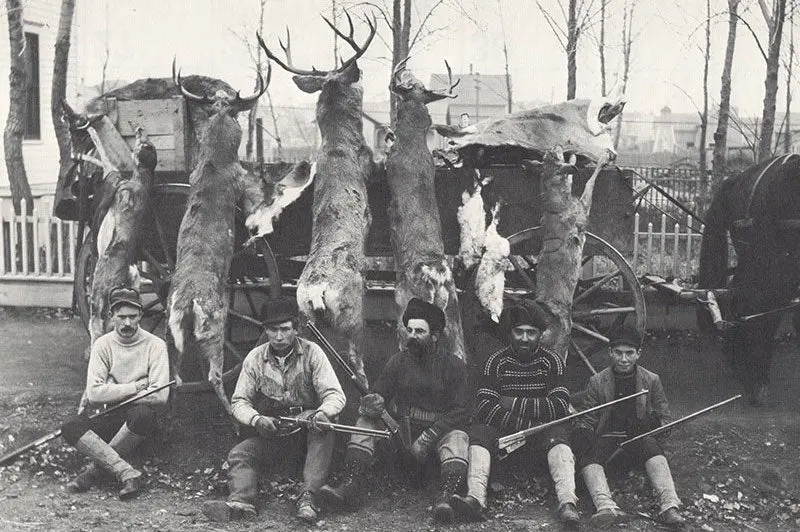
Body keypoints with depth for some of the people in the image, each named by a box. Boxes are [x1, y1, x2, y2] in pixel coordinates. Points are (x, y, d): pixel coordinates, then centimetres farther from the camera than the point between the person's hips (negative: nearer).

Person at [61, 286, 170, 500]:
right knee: (70, 429, -25)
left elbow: (160, 395, -17)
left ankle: (95, 468, -19)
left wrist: (113, 393, -11)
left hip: (138, 413, -2)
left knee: (142, 415, -37)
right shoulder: (103, 344, 2)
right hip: (105, 414, 3)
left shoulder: (155, 345, -5)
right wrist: (134, 388, -14)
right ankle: (127, 472, -33)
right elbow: (94, 393, -9)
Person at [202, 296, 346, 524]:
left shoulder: (311, 353, -6)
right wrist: (256, 419, -22)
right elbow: (239, 401, 1)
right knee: (239, 454, -19)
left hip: (307, 425, -3)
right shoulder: (255, 358, 1)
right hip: (269, 428, 3)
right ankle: (241, 501, -40)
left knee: (324, 433, -34)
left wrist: (323, 413, -35)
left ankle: (308, 497, -42)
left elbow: (335, 394, -11)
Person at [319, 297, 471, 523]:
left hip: (441, 430, -3)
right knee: (366, 420, -17)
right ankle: (349, 487, -29)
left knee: (457, 437, -34)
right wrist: (373, 402, -23)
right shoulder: (399, 360, 5)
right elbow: (379, 394, 5)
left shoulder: (453, 365, -4)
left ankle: (445, 497, -49)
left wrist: (427, 438, -19)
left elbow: (461, 411, -10)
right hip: (401, 429, 3)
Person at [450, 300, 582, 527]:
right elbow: (486, 409, -13)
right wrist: (528, 422, -20)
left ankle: (567, 502, -48)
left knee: (558, 433, -30)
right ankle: (476, 499, -45)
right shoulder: (497, 362, -1)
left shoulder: (551, 361, 0)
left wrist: (515, 404, -13)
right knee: (479, 431, -26)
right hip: (503, 432, 1)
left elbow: (560, 407, -12)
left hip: (542, 431, -1)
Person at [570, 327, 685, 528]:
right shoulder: (597, 382, 7)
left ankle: (669, 506, -45)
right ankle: (605, 507, -52)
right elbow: (586, 419, 8)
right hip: (606, 439, 0)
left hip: (639, 437, 0)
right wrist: (582, 433, -15)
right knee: (588, 453, -31)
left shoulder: (651, 381, 9)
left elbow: (664, 418, 10)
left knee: (651, 445, -34)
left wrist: (658, 424, -13)